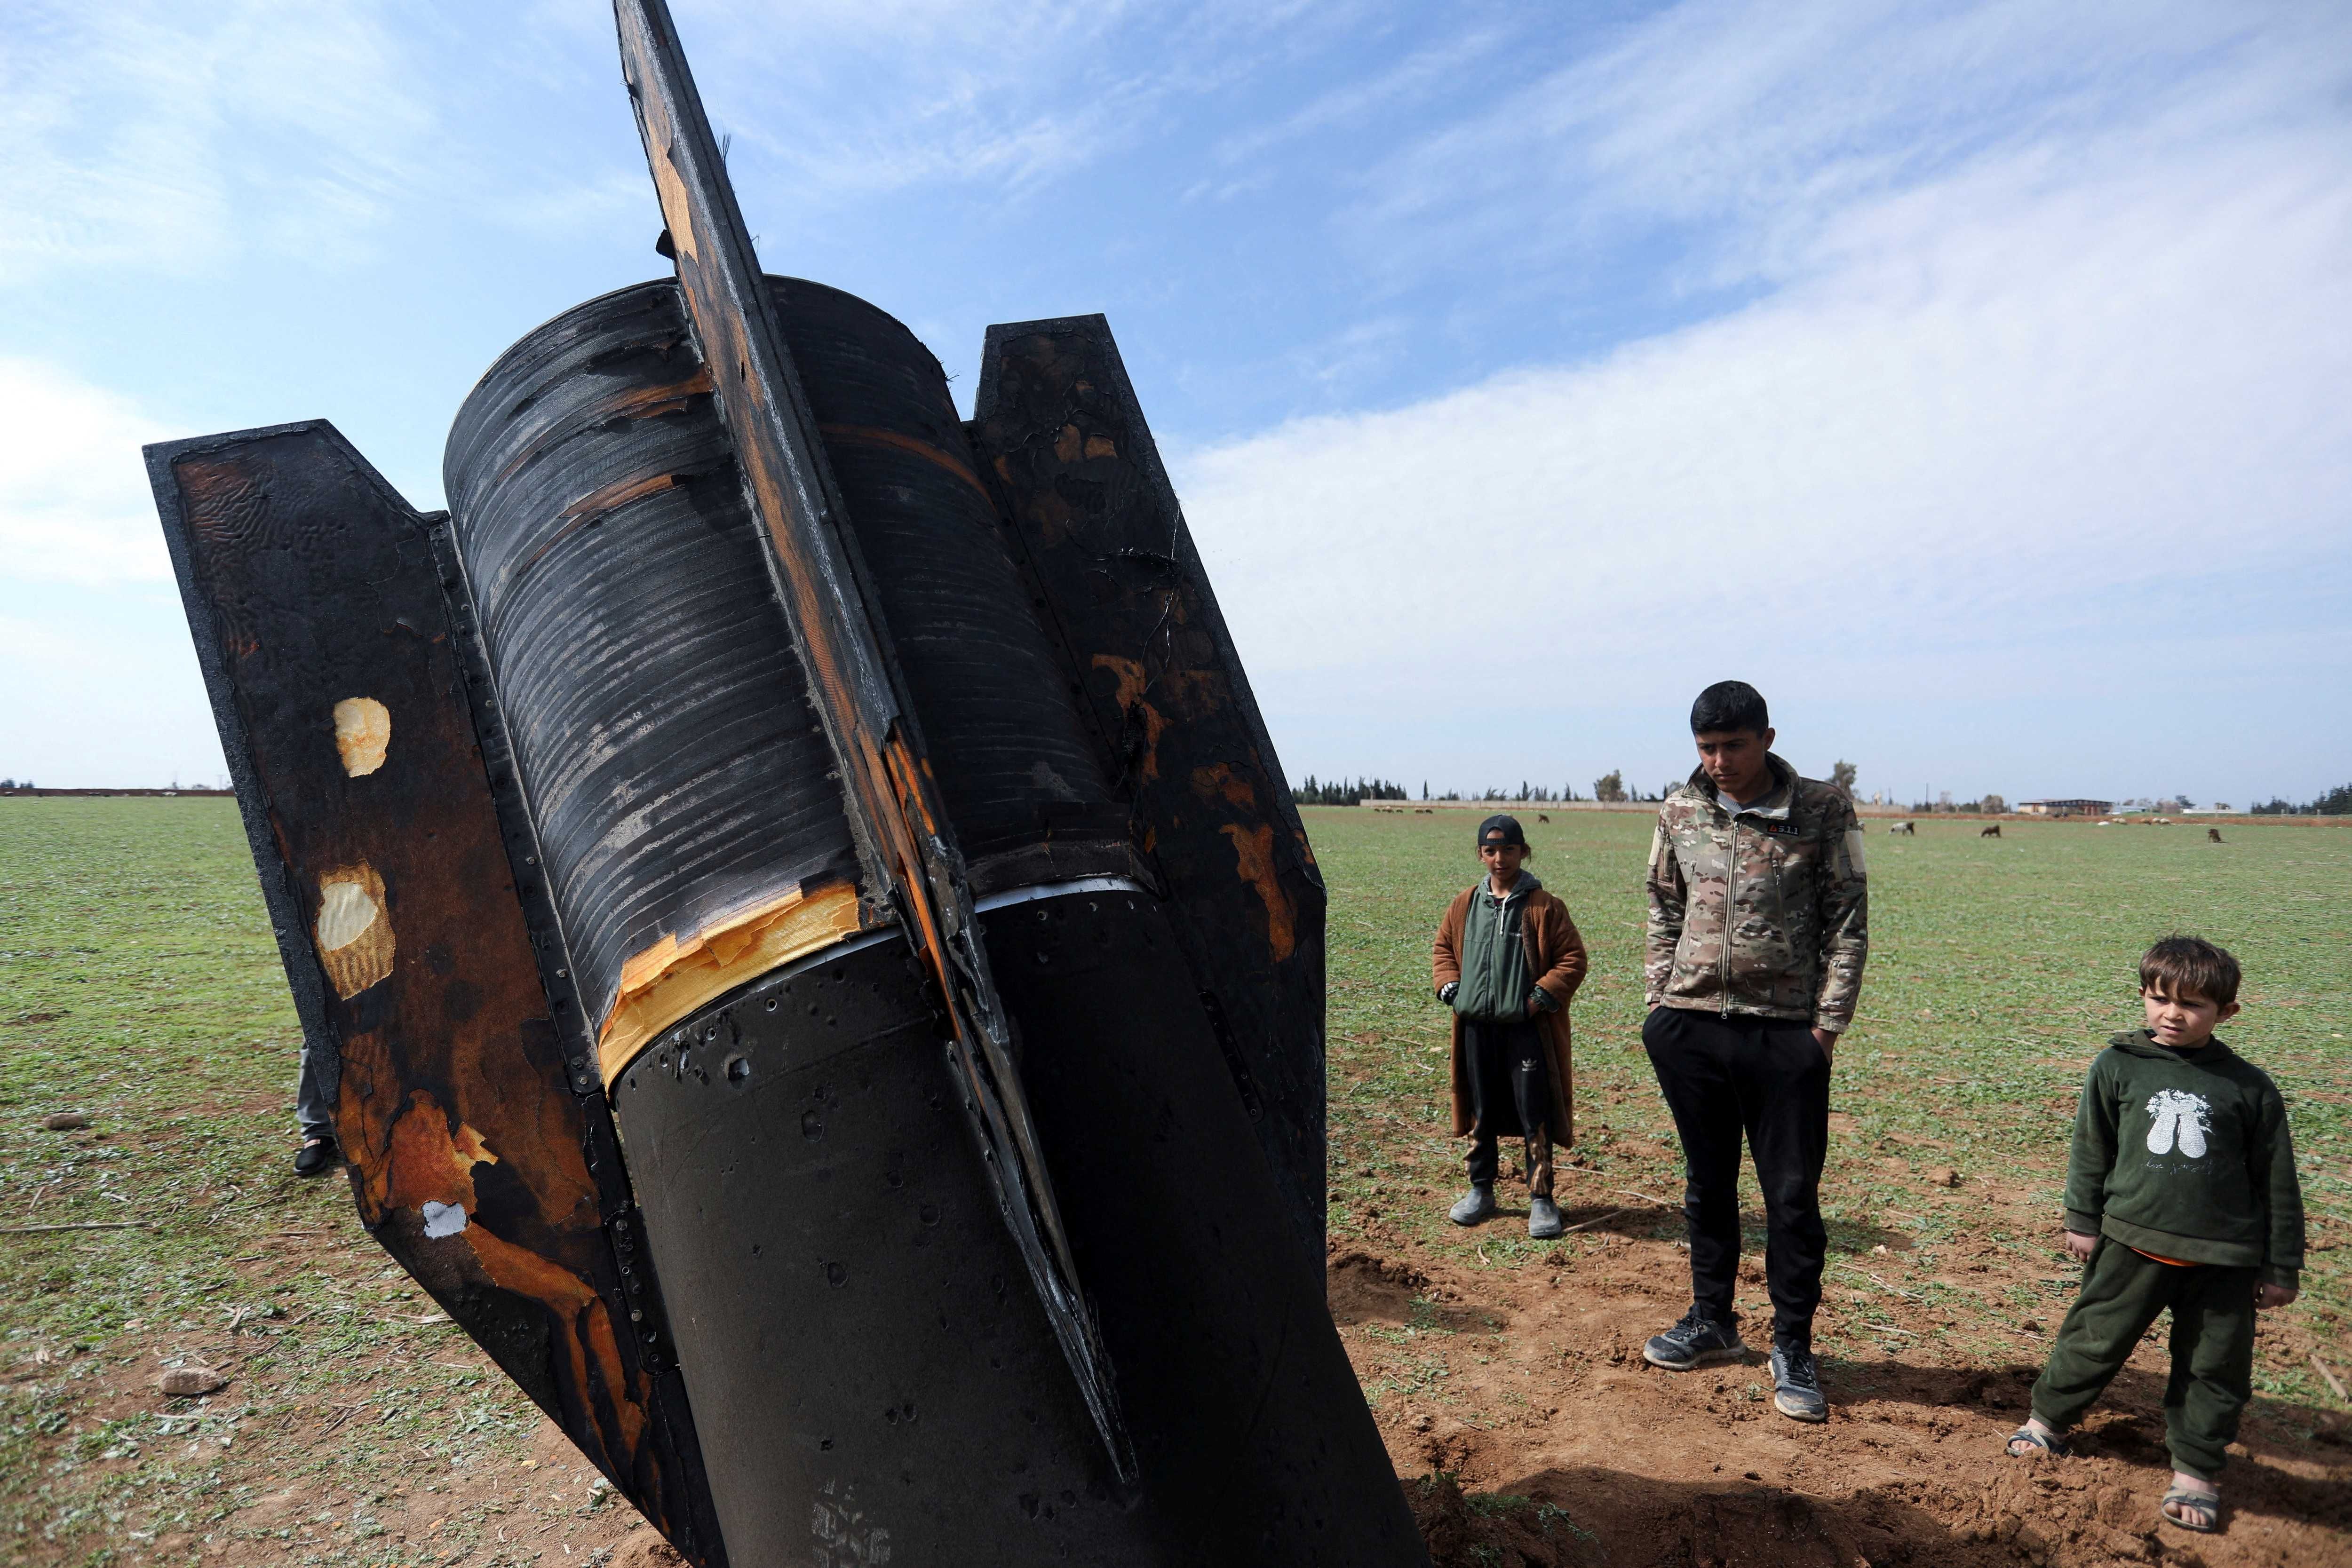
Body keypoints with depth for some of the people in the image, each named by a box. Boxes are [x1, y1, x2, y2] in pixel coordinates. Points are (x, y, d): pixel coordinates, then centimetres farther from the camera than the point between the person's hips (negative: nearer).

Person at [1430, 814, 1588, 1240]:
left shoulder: (1543, 906, -5)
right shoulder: (1465, 904, 7)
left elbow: (1572, 959, -3)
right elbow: (1442, 948, 17)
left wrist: (1541, 997, -11)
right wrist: (1450, 988, 3)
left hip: (1528, 1028, -4)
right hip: (1476, 1027, 4)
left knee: (1535, 1116, 1)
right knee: (1481, 1115, 14)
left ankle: (1541, 1199, 12)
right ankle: (1480, 1191, 27)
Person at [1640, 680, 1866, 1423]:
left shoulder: (1824, 810, -5)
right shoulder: (1679, 811, 4)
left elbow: (1848, 920, -2)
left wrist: (1829, 1019, -7)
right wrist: (1660, 1000, 6)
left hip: (1784, 1033, -3)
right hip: (1692, 1026, 3)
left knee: (1792, 1194, 4)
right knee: (1707, 1183, 15)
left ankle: (1792, 1346, 22)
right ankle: (1712, 1321, 32)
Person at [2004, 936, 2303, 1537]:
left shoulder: (2249, 1087, -3)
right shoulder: (2118, 1067, -3)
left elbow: (2277, 1182, 3)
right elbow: (2091, 1149, 4)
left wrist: (2281, 1267, 5)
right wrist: (2083, 1220, 3)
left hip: (2224, 1257, 0)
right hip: (2133, 1243, 0)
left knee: (2215, 1369, 11)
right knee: (2094, 1339, 10)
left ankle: (2195, 1470, 29)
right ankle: (2049, 1419, 31)